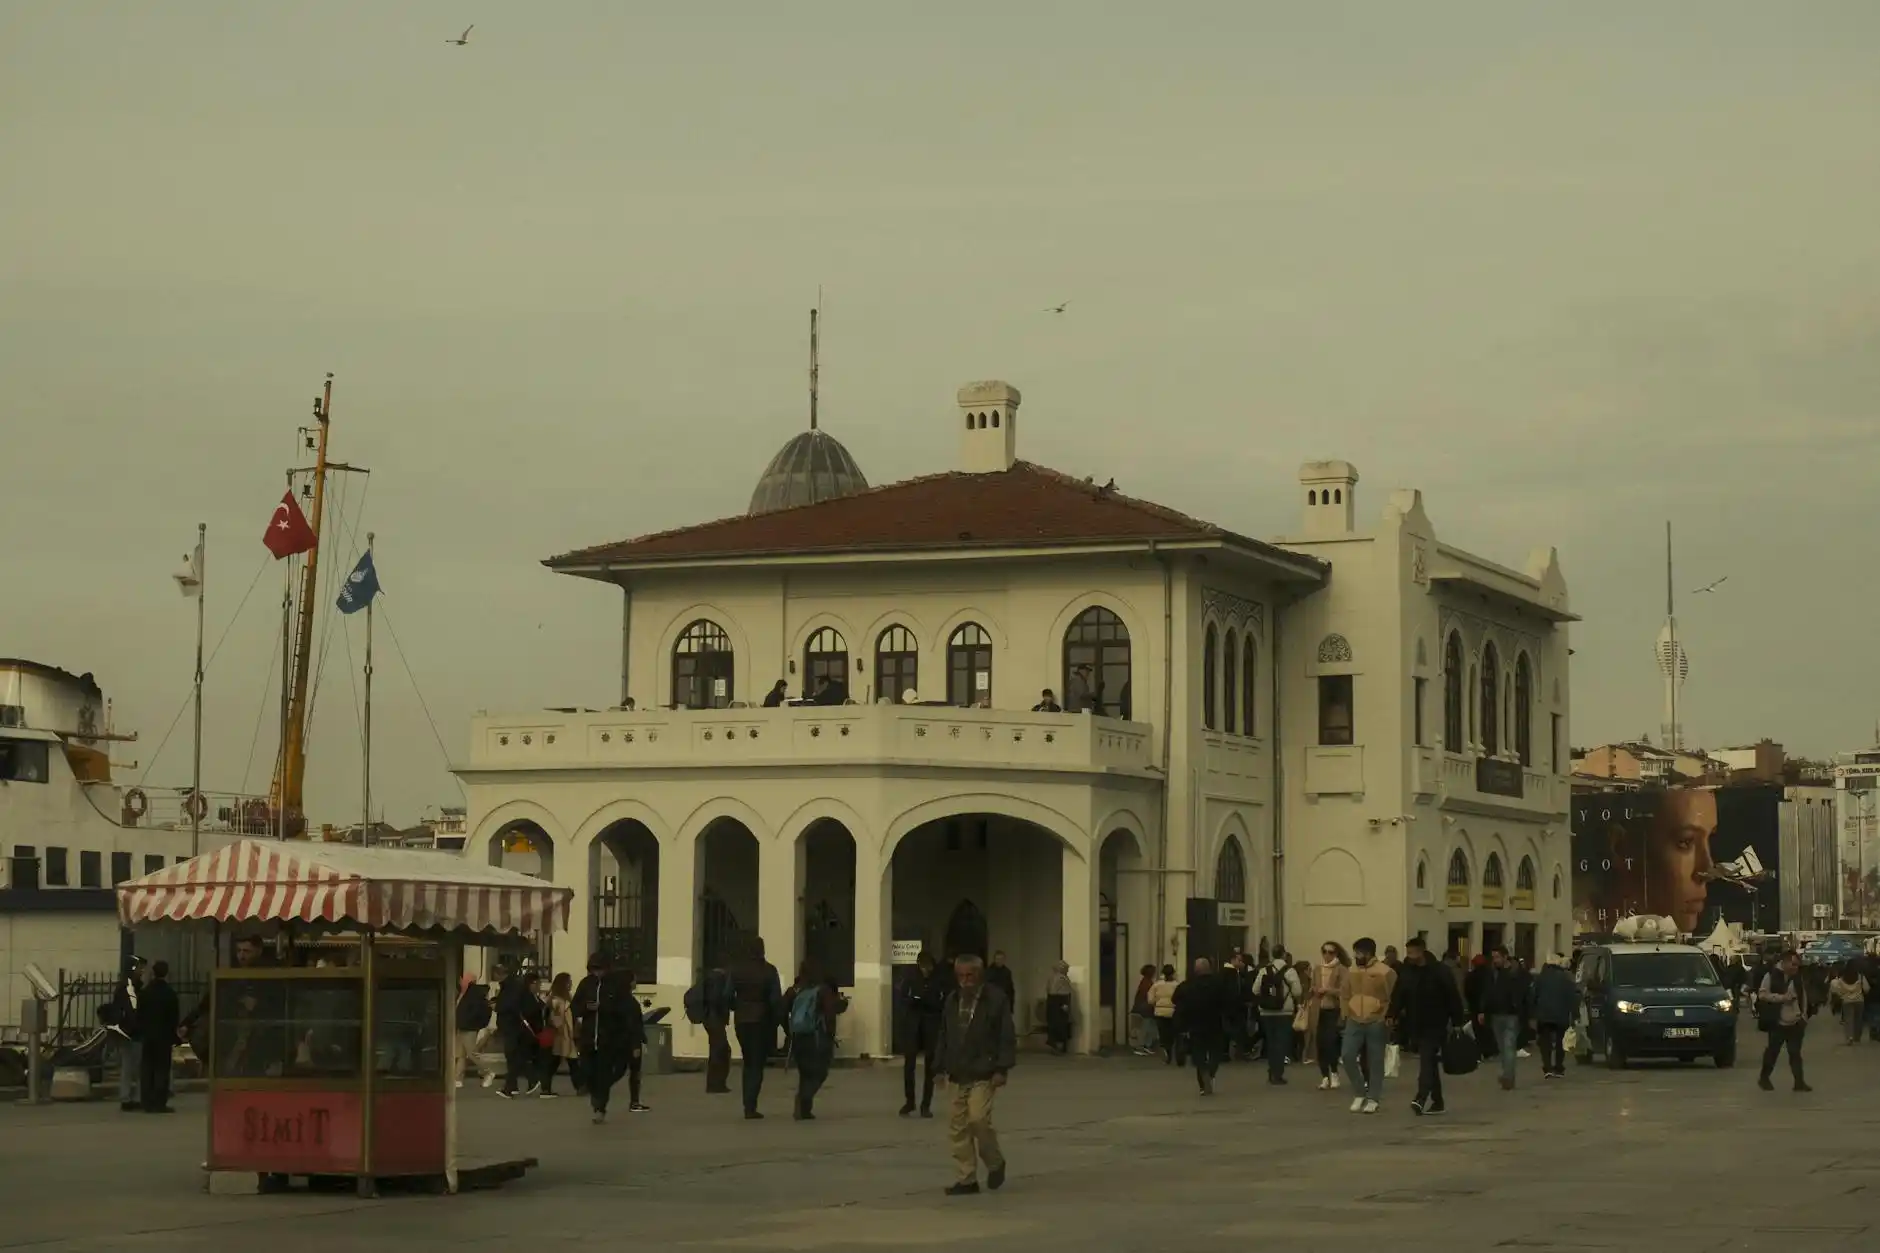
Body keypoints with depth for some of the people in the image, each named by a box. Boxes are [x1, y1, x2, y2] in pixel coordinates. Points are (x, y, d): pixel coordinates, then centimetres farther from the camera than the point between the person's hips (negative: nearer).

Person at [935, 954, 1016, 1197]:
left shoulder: (995, 999, -6)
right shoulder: (952, 1000, 11)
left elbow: (1007, 1037, -7)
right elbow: (944, 1036, 17)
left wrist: (1002, 1069, -13)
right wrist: (942, 1067, 12)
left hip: (984, 1074, -6)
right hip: (958, 1075, 6)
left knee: (978, 1119, -17)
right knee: (957, 1126, 2)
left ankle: (995, 1164, 9)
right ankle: (966, 1179, 9)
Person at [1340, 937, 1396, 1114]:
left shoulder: (1385, 972, -8)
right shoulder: (1351, 971, 8)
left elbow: (1393, 999, -6)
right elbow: (1346, 995, 17)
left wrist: (1387, 1019, -10)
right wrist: (1345, 1014, 10)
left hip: (1376, 1023, -4)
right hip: (1354, 1021, 4)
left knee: (1375, 1061, 1)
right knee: (1348, 1056, -8)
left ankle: (1373, 1099, 9)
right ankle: (1359, 1093, 7)